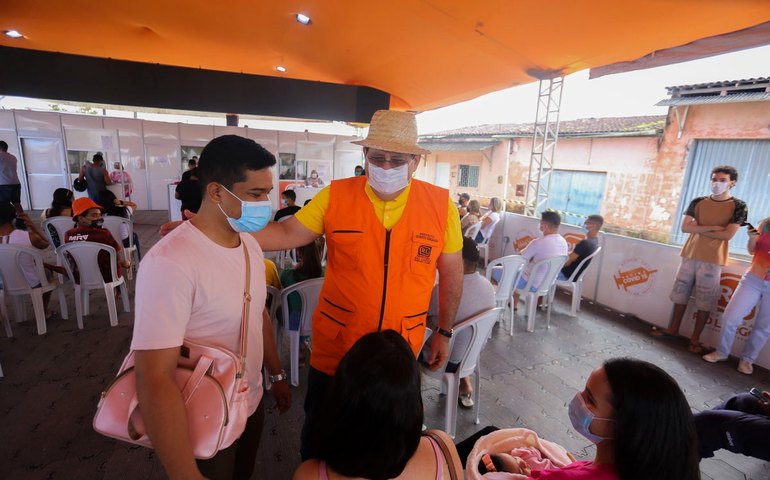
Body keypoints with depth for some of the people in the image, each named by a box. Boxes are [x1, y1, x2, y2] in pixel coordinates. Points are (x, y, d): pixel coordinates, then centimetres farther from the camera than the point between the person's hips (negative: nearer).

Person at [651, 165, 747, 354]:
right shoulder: (698, 202, 7)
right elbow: (684, 227, -3)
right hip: (690, 255, 3)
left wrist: (698, 228, -8)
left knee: (705, 302, 2)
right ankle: (673, 329, 22)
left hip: (712, 260, -3)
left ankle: (695, 339, 14)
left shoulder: (738, 206, -2)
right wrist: (712, 227, -11)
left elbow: (728, 234, -12)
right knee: (680, 295, 10)